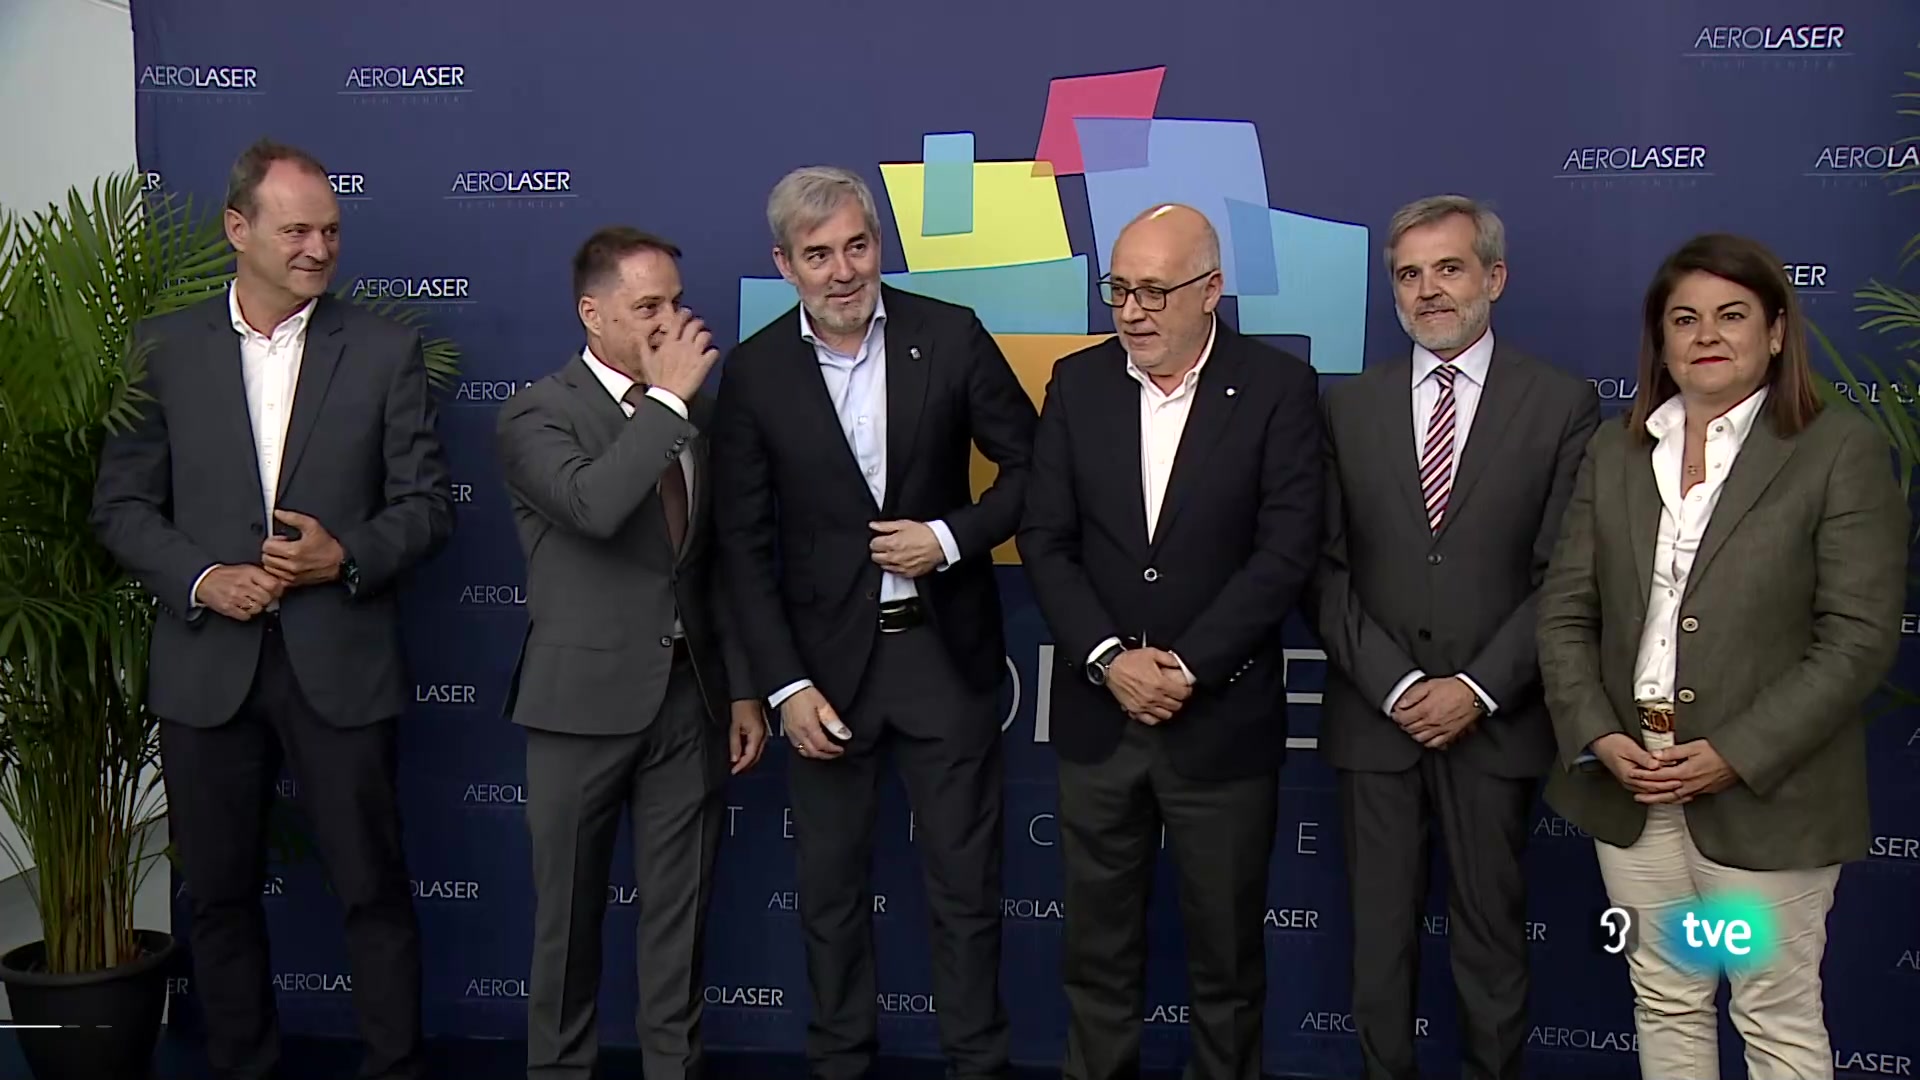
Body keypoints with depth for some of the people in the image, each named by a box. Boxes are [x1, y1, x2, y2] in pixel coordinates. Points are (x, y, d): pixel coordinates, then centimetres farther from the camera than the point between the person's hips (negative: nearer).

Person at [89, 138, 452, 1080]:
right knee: (220, 895, 13)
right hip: (206, 665, 2)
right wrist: (201, 579, -11)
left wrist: (347, 556, -16)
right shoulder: (164, 348, 4)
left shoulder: (386, 351, 1)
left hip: (340, 662, -1)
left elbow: (427, 504, 1)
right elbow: (121, 504, 5)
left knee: (374, 889, 4)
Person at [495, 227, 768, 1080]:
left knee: (680, 911, 11)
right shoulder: (537, 416, -8)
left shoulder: (697, 411, 9)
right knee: (569, 915, 10)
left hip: (690, 698, 4)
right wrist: (666, 397, -23)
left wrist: (741, 688, 11)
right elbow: (594, 505, -30)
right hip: (585, 700, -4)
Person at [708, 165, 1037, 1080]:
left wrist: (954, 536, -13)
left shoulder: (950, 335, -4)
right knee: (831, 885, 13)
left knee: (965, 883, 9)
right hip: (826, 659, 1)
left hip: (945, 651, 0)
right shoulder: (755, 371, -3)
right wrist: (785, 685, -7)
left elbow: (1030, 463, 3)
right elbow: (744, 542, -2)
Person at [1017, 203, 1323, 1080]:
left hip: (1223, 720, -3)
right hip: (1097, 714, 3)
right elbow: (1045, 540, 0)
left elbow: (1285, 550, -11)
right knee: (1096, 943, 13)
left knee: (1226, 952, 10)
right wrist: (1110, 659, -11)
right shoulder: (1077, 383, 3)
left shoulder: (1278, 388, -6)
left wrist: (1188, 667, -15)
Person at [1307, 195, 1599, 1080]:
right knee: (1380, 935, 10)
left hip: (1497, 721, -1)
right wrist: (1394, 685, -9)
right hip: (1374, 716, 2)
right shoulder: (1348, 406, 5)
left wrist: (1479, 690, -12)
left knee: (1491, 935, 9)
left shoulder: (1562, 404, -1)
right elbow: (1326, 568, 1)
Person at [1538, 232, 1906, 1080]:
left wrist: (1735, 755, -16)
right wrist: (1597, 736, -8)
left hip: (1763, 789, -4)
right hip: (1627, 779, 4)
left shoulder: (1841, 450, -4)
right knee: (1664, 1001, 14)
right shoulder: (1615, 451, 9)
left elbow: (1859, 637, -10)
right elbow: (1565, 610, 7)